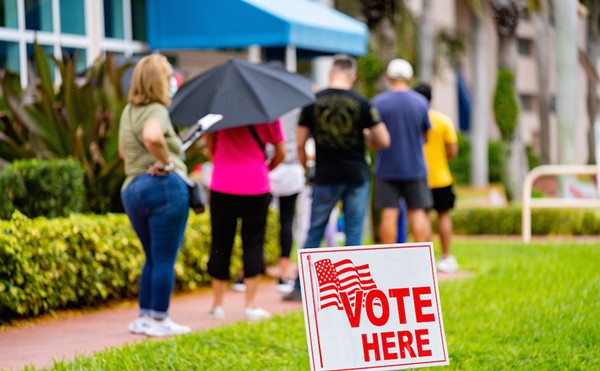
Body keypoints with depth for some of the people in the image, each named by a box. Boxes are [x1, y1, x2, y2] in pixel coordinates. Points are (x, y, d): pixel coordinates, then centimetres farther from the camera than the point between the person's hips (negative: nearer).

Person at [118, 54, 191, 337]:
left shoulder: (128, 111, 17)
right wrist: (165, 160, -19)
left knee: (153, 258, 18)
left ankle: (144, 318, 19)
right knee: (165, 259, -2)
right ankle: (159, 321, 1)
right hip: (164, 186, -9)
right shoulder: (156, 111, -11)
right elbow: (152, 136, -34)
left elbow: (123, 151, 31)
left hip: (131, 190, 9)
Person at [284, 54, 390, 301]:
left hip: (325, 177, 1)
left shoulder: (313, 102, -3)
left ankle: (301, 288, 11)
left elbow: (300, 144, 0)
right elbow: (383, 141, -5)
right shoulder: (361, 103, -6)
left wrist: (305, 167, 17)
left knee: (315, 232, 11)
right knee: (354, 233, 7)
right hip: (356, 177, -1)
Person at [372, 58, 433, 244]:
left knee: (389, 214, 0)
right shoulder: (420, 102, 0)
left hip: (386, 167, -1)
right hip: (415, 167, 1)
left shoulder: (378, 102, -5)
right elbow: (425, 134, 10)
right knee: (418, 213, 5)